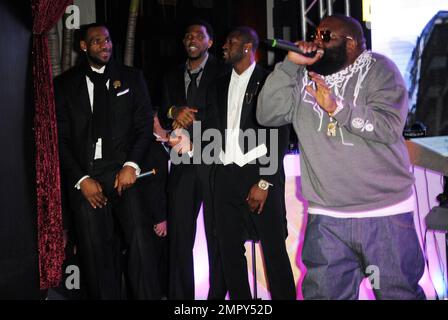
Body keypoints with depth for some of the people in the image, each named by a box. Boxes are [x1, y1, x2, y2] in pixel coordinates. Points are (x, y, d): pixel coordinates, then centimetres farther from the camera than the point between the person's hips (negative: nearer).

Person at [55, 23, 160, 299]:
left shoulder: (132, 78, 11)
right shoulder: (65, 84, 10)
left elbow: (144, 126, 6)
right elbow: (61, 139, 6)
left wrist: (132, 165, -8)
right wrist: (81, 179, -4)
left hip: (125, 172, 0)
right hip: (85, 176, 1)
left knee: (139, 242, -13)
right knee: (95, 250, 1)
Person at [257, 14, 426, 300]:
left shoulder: (378, 69, -3)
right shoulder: (303, 78, 7)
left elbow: (390, 127, -16)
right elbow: (267, 115, -4)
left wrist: (337, 107, -24)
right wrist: (290, 64, -9)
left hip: (385, 214, -3)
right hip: (326, 218, 3)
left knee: (400, 293, 9)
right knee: (324, 293, 11)